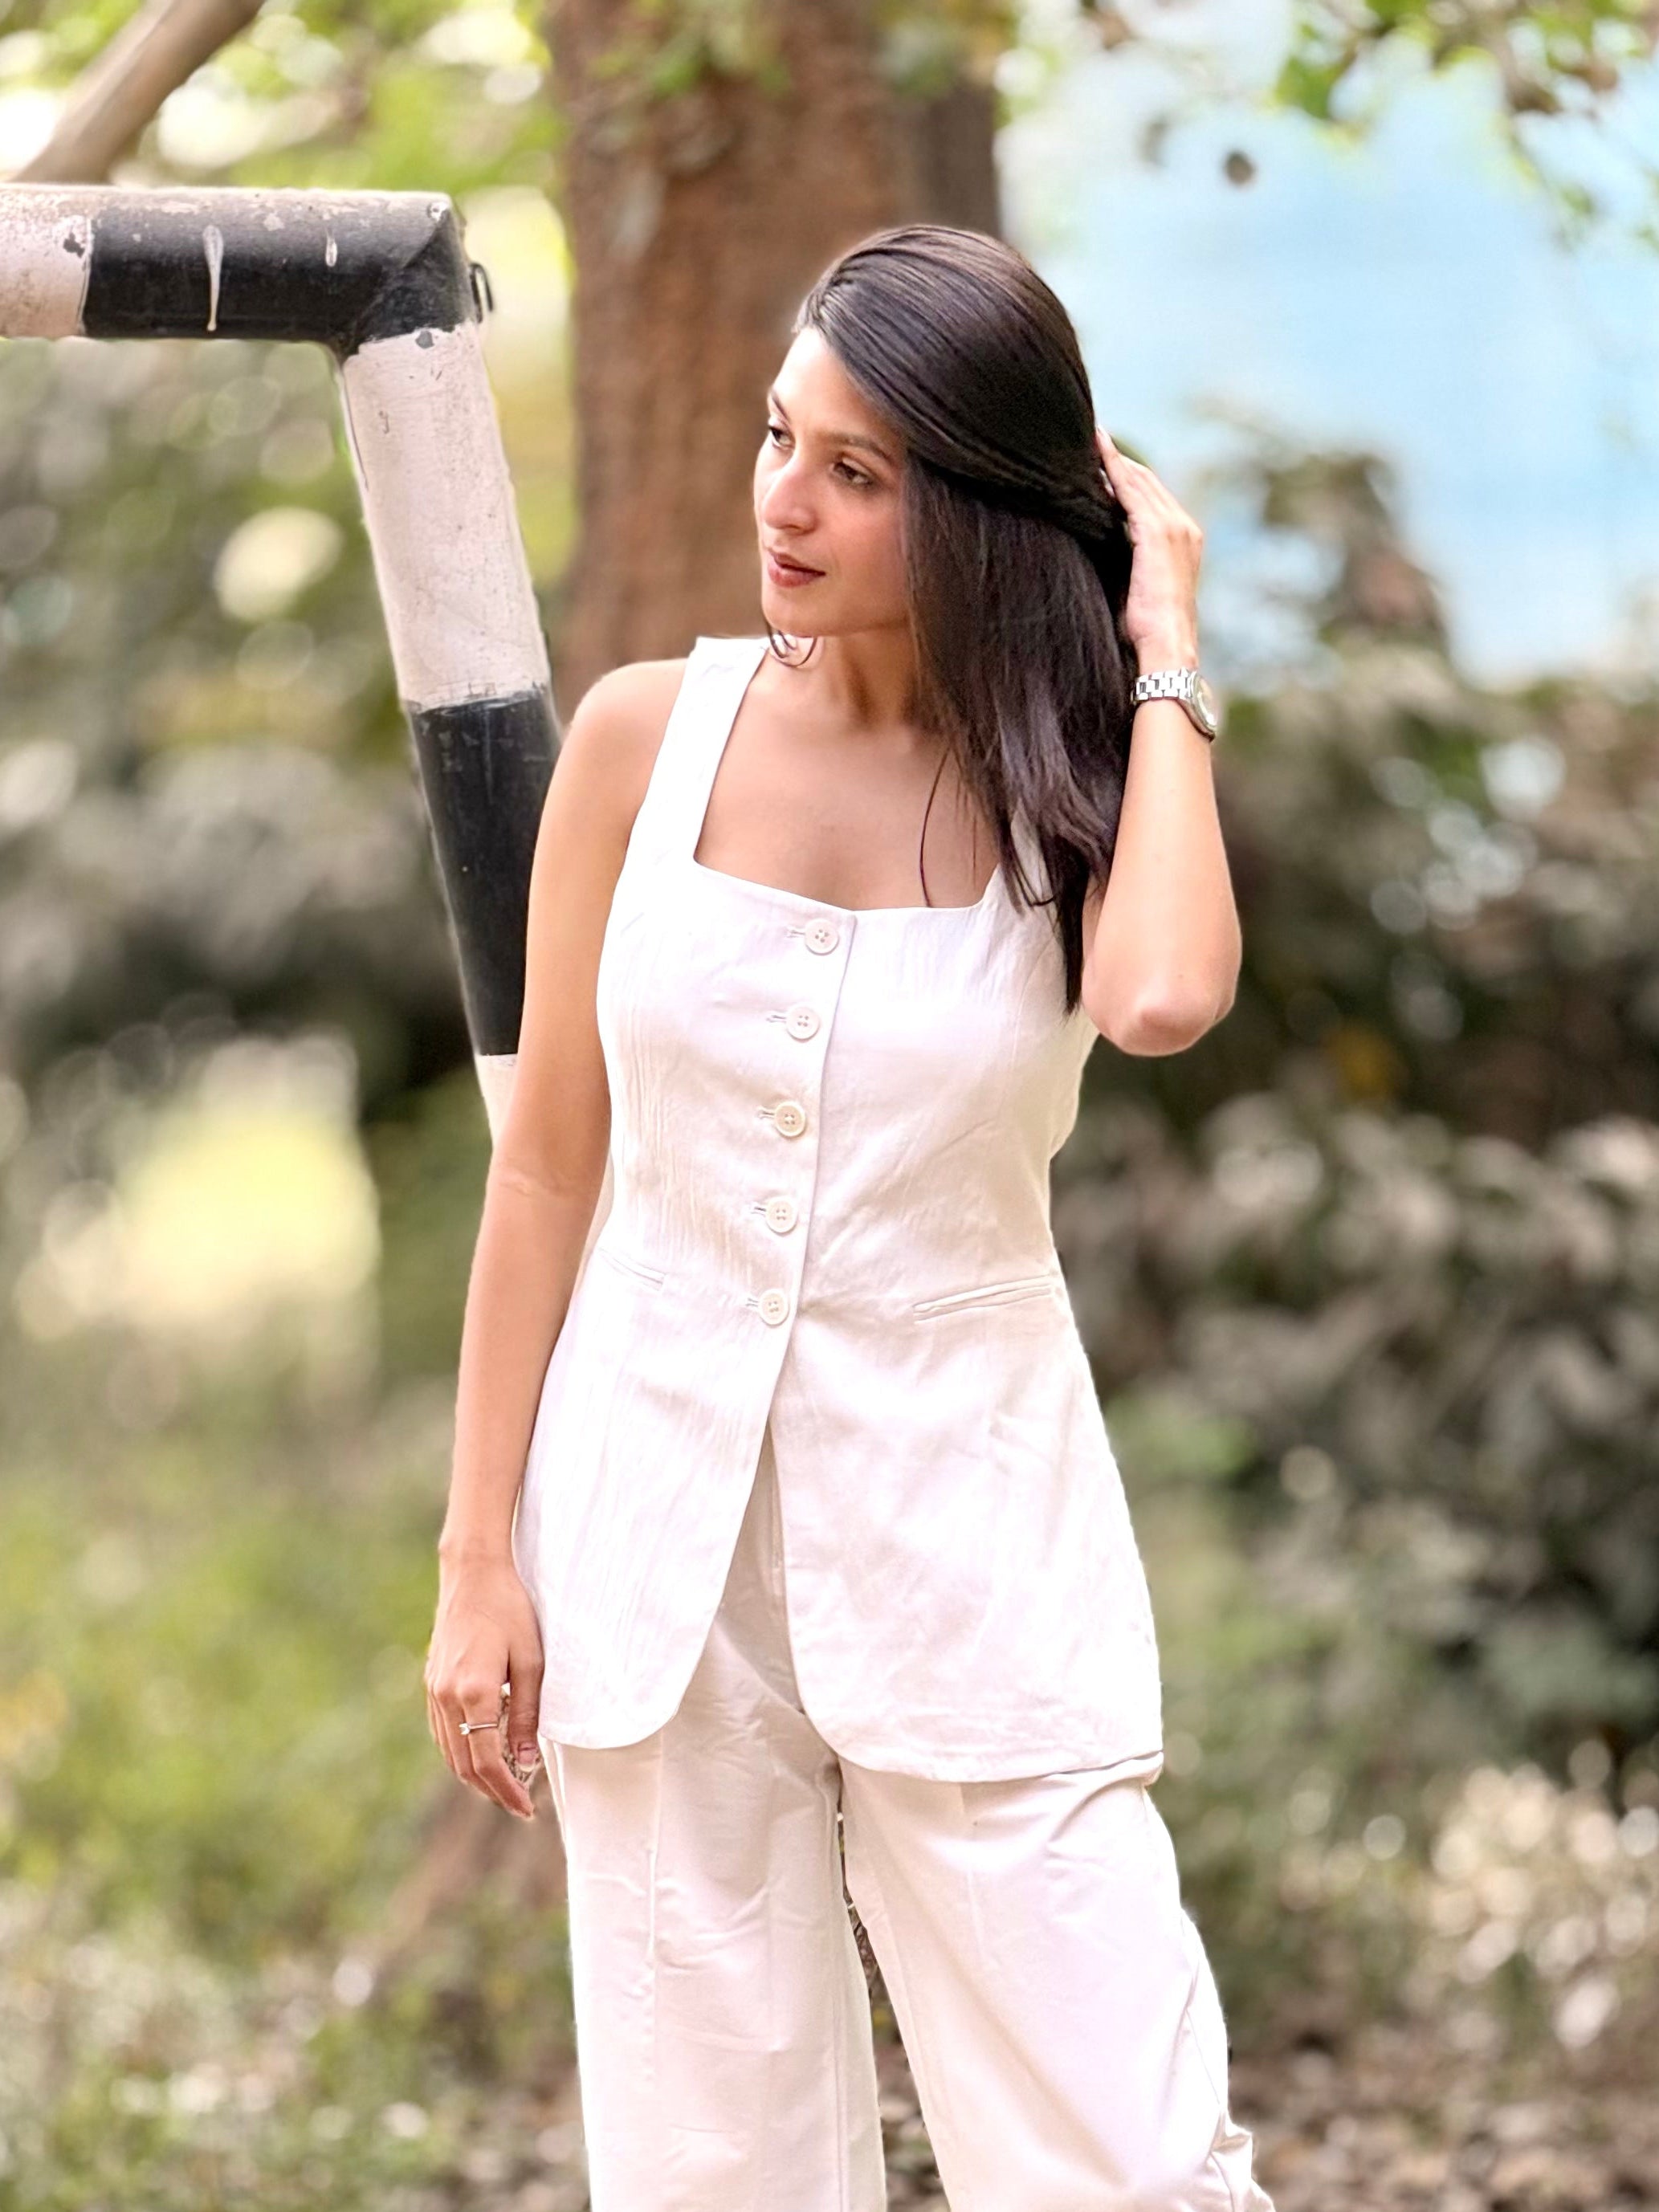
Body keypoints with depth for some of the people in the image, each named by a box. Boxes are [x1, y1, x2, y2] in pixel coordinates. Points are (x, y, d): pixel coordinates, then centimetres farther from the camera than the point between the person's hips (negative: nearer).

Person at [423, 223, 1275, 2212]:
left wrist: (1161, 663, -12)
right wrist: (479, 1555, 3)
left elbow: (1163, 997, -26)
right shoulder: (650, 735, 0)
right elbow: (546, 1163, 5)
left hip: (970, 1541, -1)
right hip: (657, 1521, 1)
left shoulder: (1078, 783, -2)